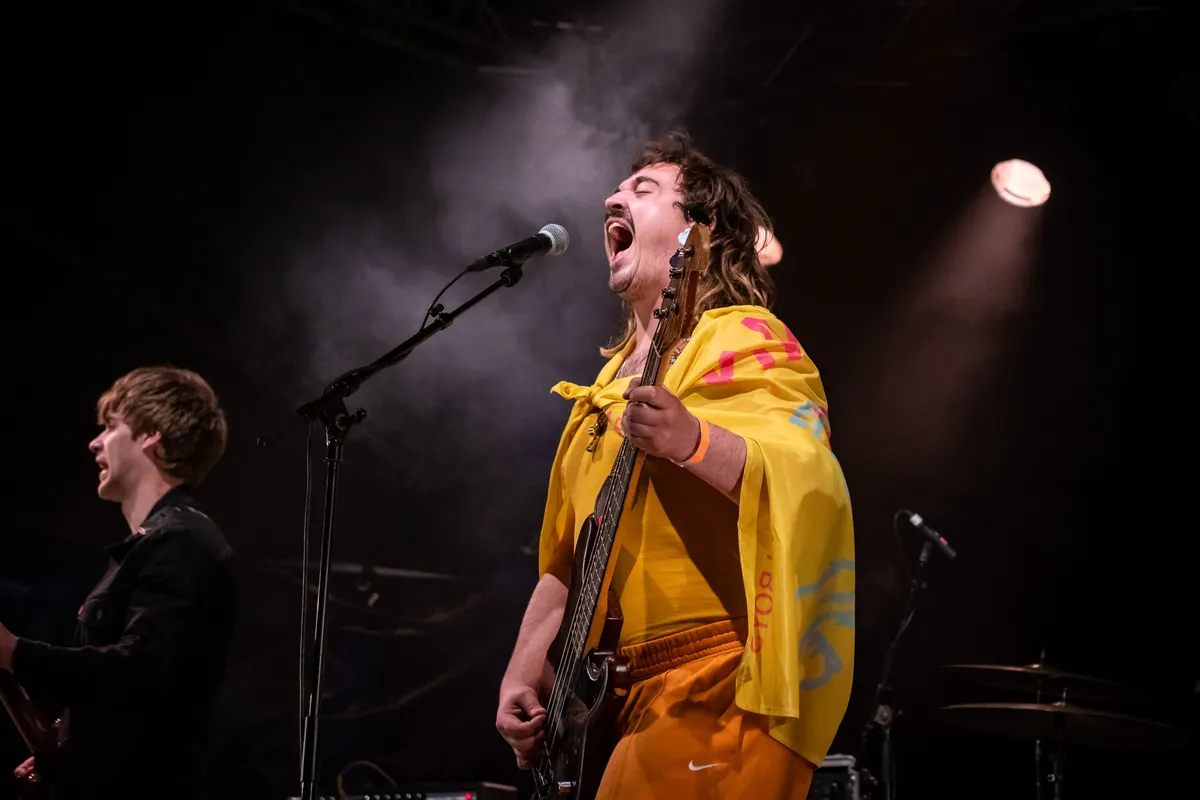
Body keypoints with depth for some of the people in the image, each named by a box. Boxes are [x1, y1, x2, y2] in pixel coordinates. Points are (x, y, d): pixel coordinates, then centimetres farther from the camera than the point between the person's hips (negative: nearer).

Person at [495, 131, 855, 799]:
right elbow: (567, 558, 25)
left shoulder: (740, 341, -5)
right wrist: (525, 671, 15)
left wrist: (693, 440, -39)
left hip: (723, 690, -9)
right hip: (622, 695, 9)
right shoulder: (615, 377, 21)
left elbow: (813, 483, -23)